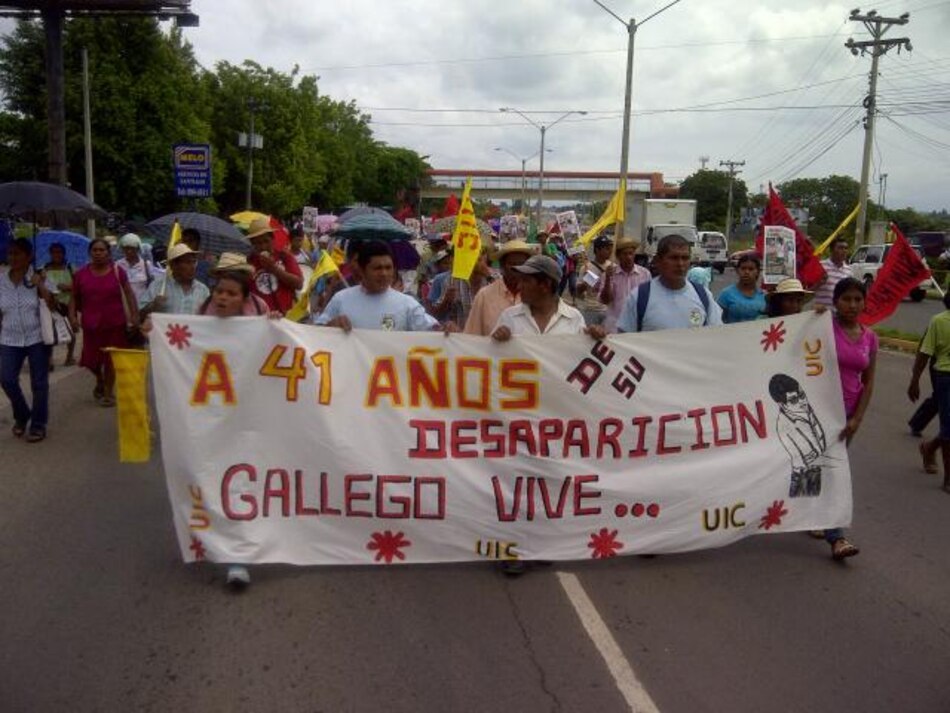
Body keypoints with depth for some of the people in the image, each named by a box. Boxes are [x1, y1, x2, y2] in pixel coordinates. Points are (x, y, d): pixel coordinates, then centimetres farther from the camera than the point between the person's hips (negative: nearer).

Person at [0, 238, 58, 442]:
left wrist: (40, 285, -20)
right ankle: (21, 416, 20)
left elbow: (53, 306, -12)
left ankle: (38, 425, 17)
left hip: (38, 338, -2)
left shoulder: (40, 278, -5)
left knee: (39, 383, 3)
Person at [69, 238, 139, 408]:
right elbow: (75, 298, 10)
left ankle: (108, 393, 19)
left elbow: (129, 294, 0)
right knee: (91, 359, 4)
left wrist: (134, 315, -9)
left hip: (115, 323, -1)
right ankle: (100, 381, 36)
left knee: (111, 360, 4)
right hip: (91, 324, 1)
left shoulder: (117, 271, 0)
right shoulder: (80, 274, 4)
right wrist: (72, 316, -4)